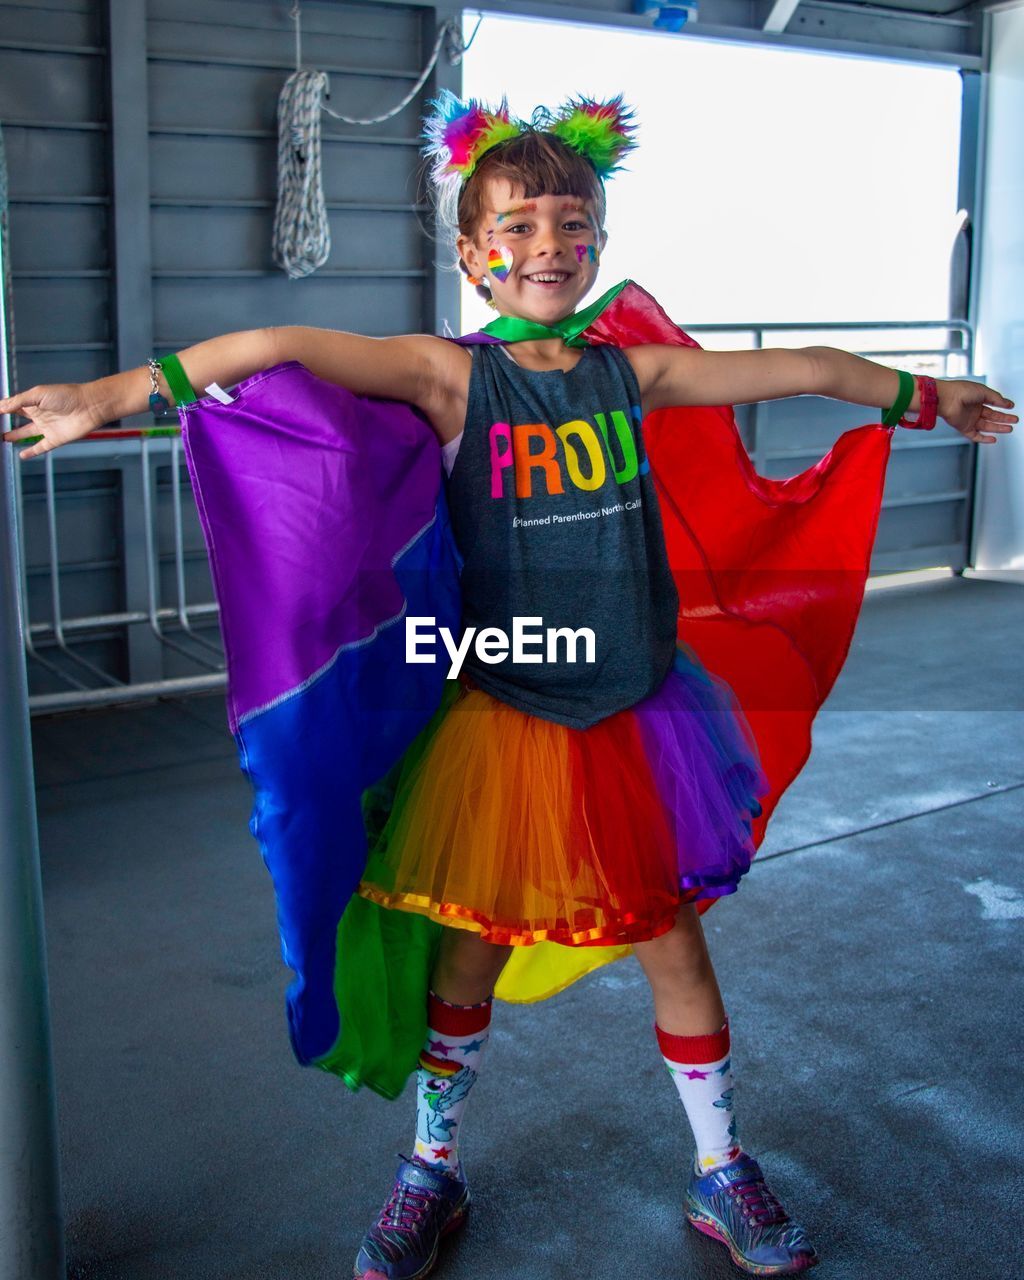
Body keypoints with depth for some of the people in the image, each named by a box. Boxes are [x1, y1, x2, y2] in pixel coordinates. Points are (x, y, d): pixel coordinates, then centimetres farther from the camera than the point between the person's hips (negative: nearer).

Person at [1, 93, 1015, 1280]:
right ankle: (433, 1170, 35)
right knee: (470, 952, 11)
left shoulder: (633, 371, 1)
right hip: (499, 724, -2)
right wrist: (110, 396, -30)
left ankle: (721, 1172, 35)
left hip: (633, 719, 3)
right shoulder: (454, 376, -8)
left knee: (673, 942, 13)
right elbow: (283, 348, -21)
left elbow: (802, 368, 11)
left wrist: (926, 396, 21)